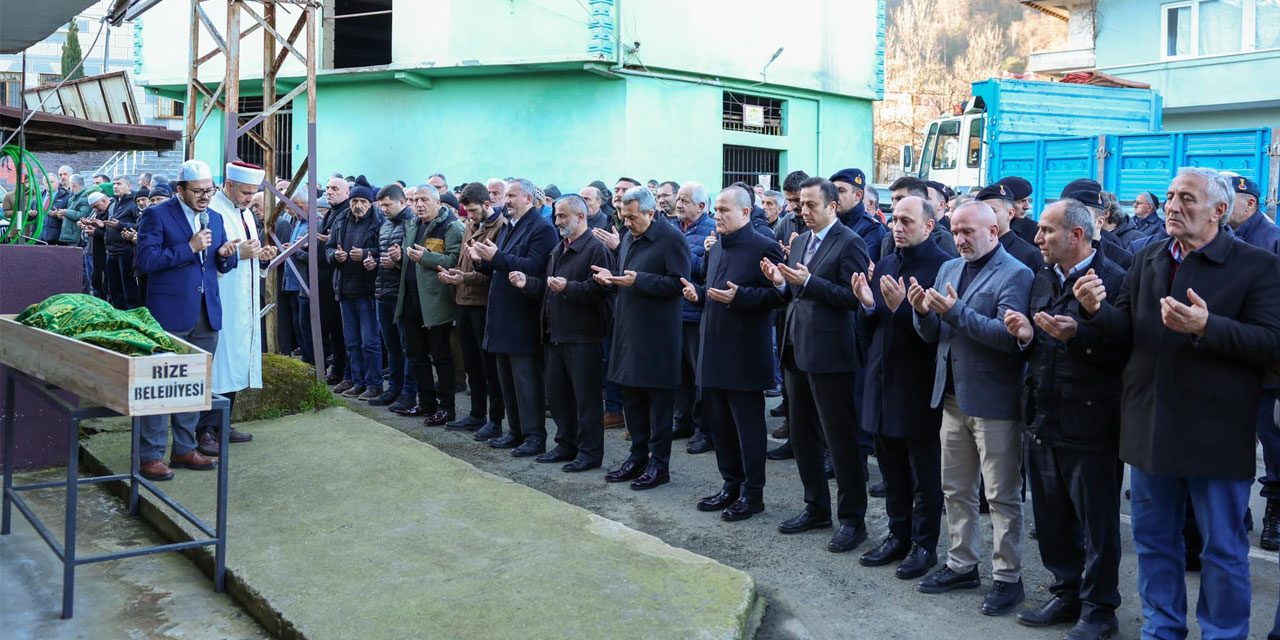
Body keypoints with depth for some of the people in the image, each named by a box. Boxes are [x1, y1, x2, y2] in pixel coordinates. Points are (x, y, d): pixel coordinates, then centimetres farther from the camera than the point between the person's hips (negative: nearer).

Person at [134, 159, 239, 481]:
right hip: (170, 314, -6)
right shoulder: (157, 215, -5)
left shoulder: (214, 218, 13)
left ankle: (184, 449, 23)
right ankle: (150, 455, 6)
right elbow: (145, 260, -15)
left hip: (206, 313, 6)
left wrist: (227, 255, -5)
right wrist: (190, 248, -19)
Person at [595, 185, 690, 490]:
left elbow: (678, 283, -19)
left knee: (659, 402, 1)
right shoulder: (629, 238, 14)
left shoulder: (671, 238, -12)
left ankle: (659, 464, 11)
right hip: (629, 331, 8)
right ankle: (638, 457, 26)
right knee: (631, 396, 14)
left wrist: (638, 281, -25)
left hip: (657, 335, -8)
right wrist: (612, 278, 1)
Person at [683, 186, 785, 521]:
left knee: (748, 426, 1)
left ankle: (752, 493, 12)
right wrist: (698, 292, 4)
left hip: (745, 352, -8)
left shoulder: (764, 248, -10)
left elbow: (776, 294, -16)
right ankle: (731, 485, 27)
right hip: (714, 350, 8)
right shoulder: (716, 248, 16)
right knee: (720, 423, 14)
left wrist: (738, 296, -26)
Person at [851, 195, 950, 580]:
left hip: (920, 384, -7)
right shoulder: (885, 265, 11)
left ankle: (924, 545, 20)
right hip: (884, 380, 7)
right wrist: (867, 305, -8)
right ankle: (898, 536, 31)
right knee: (892, 469, 17)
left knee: (924, 474, 7)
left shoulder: (942, 266, -13)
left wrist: (900, 306, -29)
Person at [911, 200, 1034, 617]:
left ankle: (1007, 577, 14)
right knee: (955, 489, 16)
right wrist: (924, 311, -10)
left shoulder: (1015, 275, -11)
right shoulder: (949, 269, 11)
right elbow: (933, 334, 11)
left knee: (1002, 495, 3)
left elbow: (1010, 336, -23)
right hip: (953, 395, 7)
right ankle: (962, 565, 29)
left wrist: (956, 312, -27)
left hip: (993, 400, -7)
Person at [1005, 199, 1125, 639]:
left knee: (1096, 523, 7)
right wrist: (1026, 336, -3)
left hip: (1091, 425, -7)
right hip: (1045, 419, 7)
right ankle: (1066, 595, 34)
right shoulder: (1042, 280, 12)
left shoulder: (1113, 281, -13)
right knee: (1052, 518, 17)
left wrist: (1077, 335, -29)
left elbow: (1121, 354, -18)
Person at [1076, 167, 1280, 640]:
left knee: (1223, 548, 9)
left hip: (1216, 437, -5)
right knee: (1153, 538, 17)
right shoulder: (1148, 260, 7)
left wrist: (1206, 328, -31)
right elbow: (1127, 329, 5)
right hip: (1151, 429, 5)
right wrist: (1098, 309, -16)